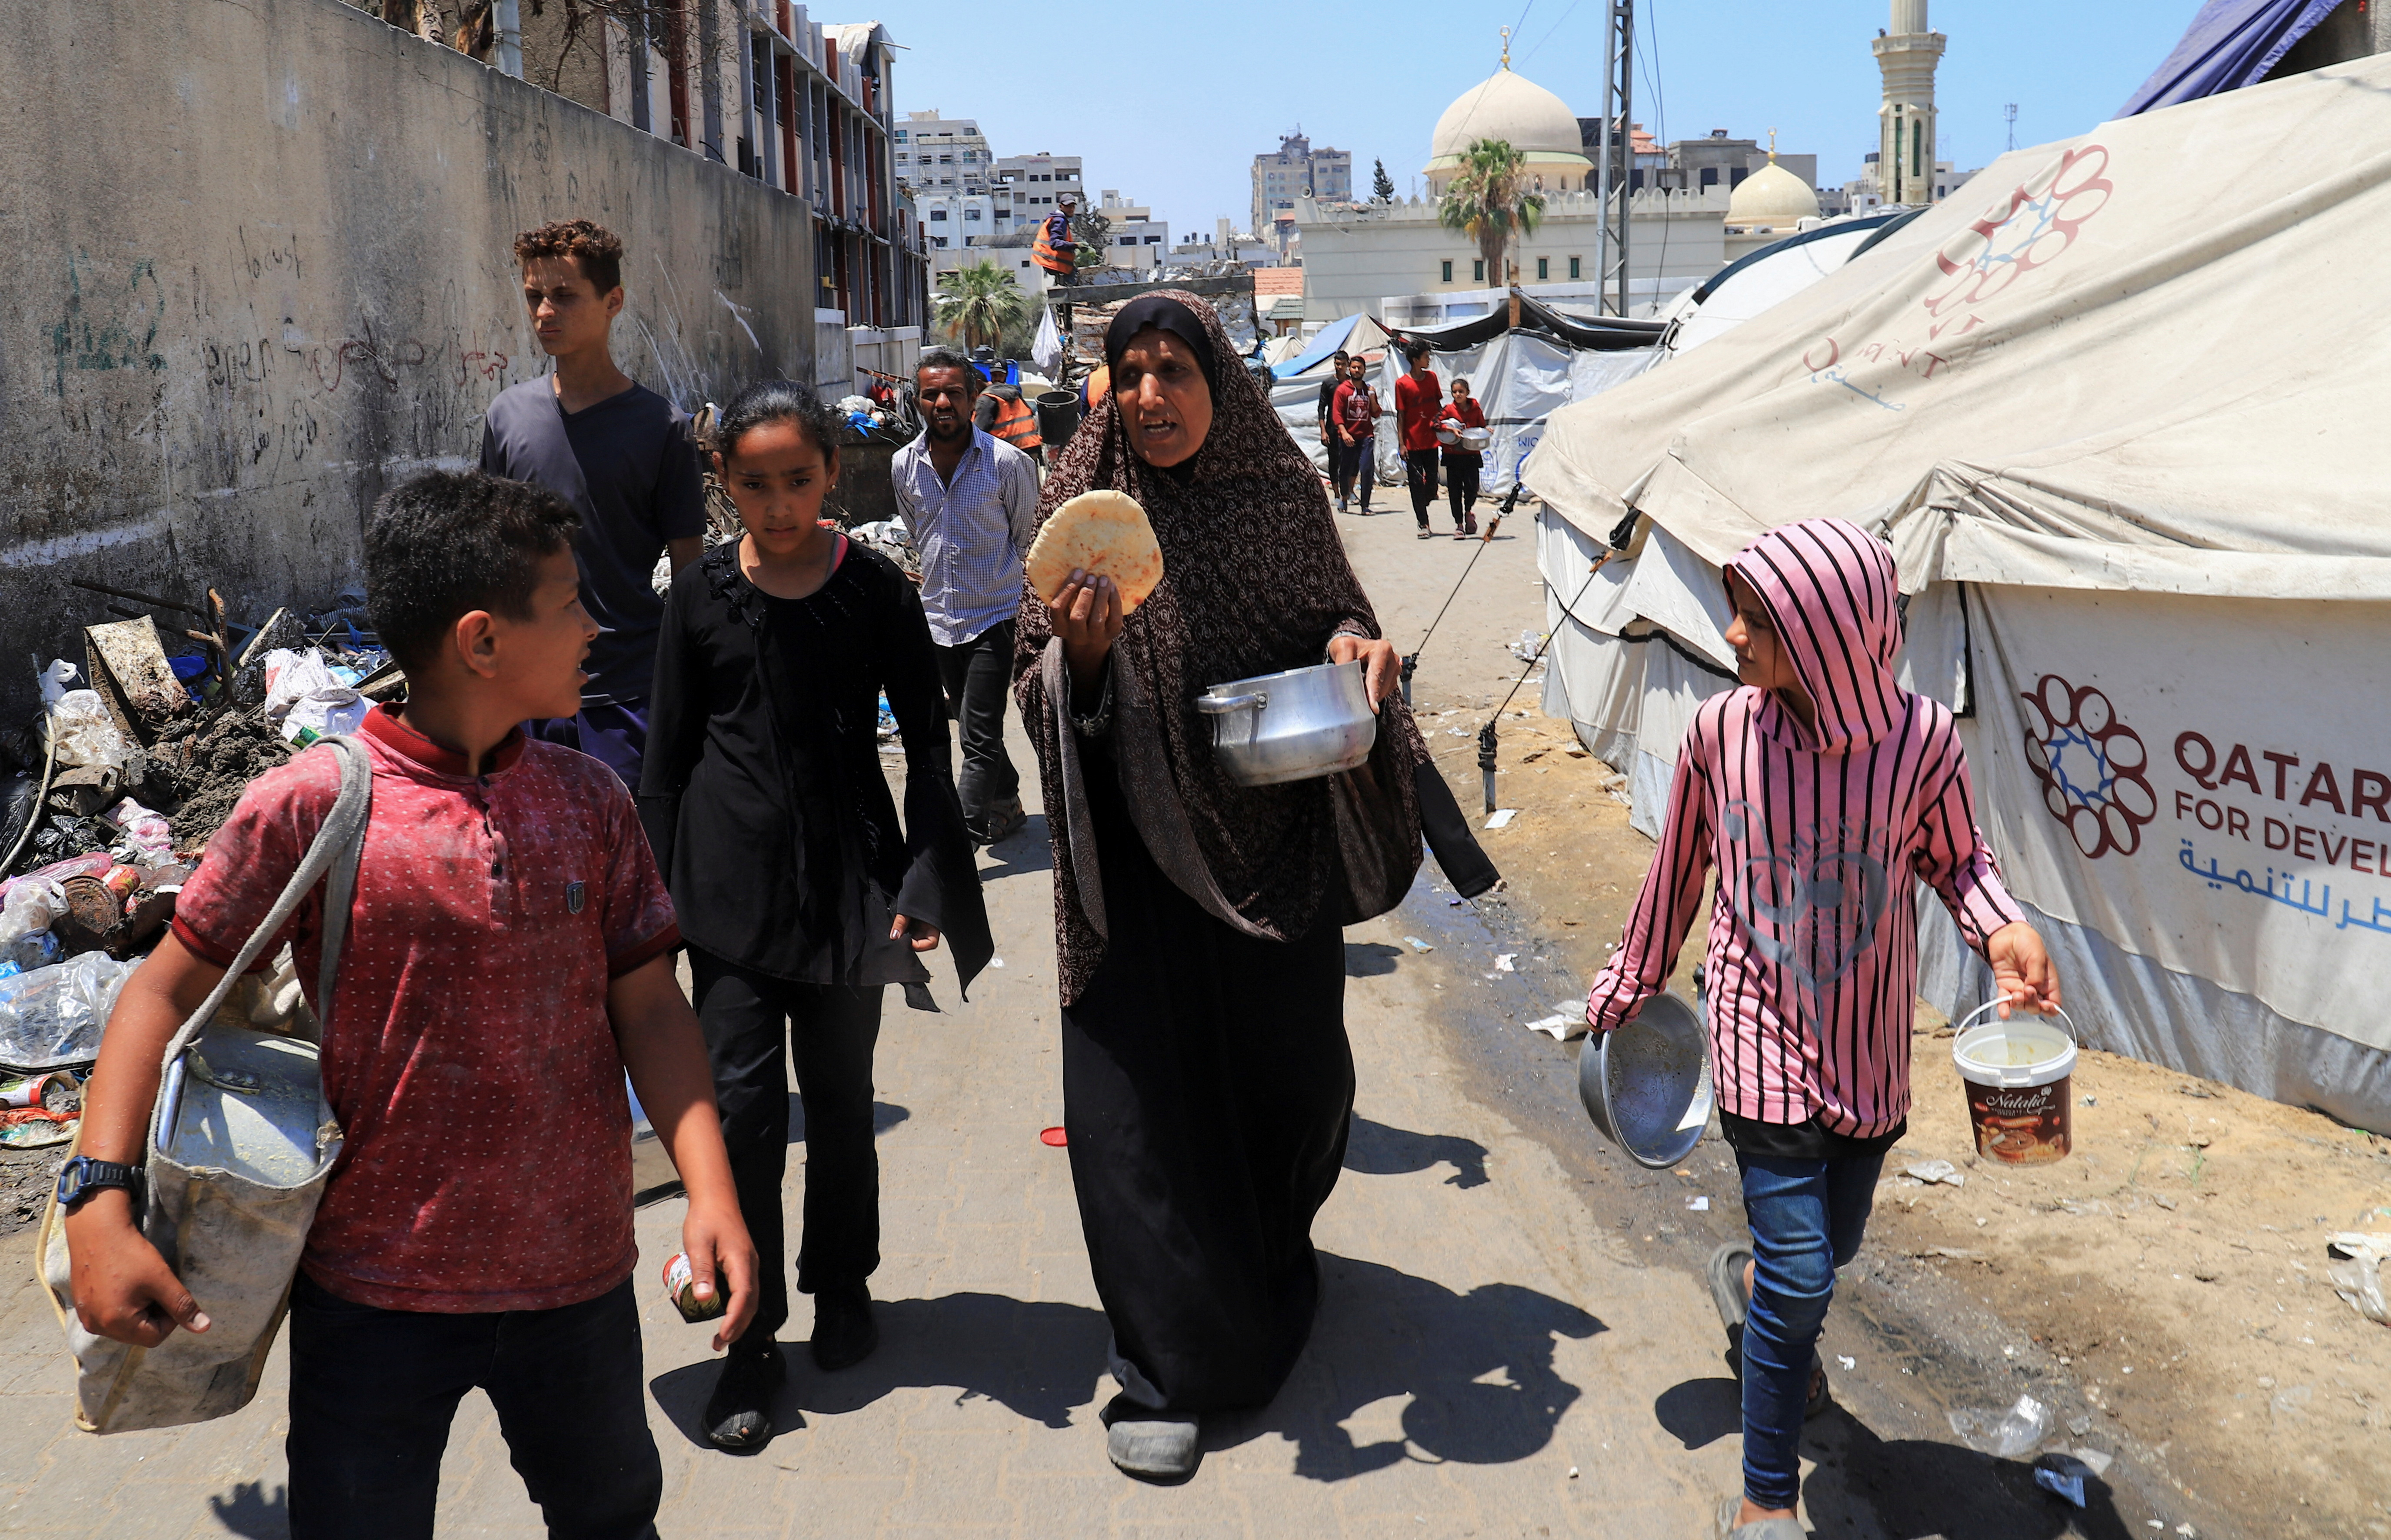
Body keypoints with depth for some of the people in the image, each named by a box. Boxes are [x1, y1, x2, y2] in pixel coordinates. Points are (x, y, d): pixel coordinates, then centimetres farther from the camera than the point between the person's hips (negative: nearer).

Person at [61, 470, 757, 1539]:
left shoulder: (590, 801, -1)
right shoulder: (307, 806, -12)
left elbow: (648, 1006, -1)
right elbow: (168, 990, -7)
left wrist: (710, 1188, -13)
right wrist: (100, 1206, -17)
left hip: (577, 1278, 3)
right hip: (375, 1290, -3)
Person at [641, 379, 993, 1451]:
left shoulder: (874, 588, -2)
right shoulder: (701, 594, 1)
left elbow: (925, 742, 0)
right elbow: (669, 757, 5)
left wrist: (926, 881, -7)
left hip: (848, 874, 0)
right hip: (730, 876, 0)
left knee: (839, 1093, 11)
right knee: (741, 1098, -2)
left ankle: (841, 1284, 33)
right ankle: (751, 1335, 10)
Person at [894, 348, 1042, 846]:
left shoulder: (1008, 462, -12)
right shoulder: (904, 465, 0)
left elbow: (1029, 540, 1)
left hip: (995, 615, -5)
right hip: (938, 617, 5)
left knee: (979, 736, -10)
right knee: (976, 729, 18)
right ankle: (1007, 804, 38)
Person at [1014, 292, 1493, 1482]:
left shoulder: (1282, 491, -2)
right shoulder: (1081, 500, -5)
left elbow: (1328, 618, 11)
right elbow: (1041, 688, -3)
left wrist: (1350, 644, -11)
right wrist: (1080, 653, -25)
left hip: (1274, 835, 2)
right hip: (1140, 842, -2)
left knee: (1293, 1062, 15)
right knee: (1139, 1089, -1)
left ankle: (1269, 1257, 46)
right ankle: (1163, 1370, 14)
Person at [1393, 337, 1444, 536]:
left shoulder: (1432, 377, 6)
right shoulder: (1402, 384, -6)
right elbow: (1400, 415, -5)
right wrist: (1402, 444, -8)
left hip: (1431, 440, 4)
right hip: (1413, 443, -4)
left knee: (1432, 480, 5)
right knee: (1417, 483, -2)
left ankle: (1422, 508, 29)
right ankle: (1423, 524, 3)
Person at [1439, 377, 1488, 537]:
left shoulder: (1476, 409, 5)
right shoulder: (1449, 409, 1)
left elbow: (1482, 427, 15)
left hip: (1472, 454, 0)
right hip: (1453, 455, 0)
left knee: (1472, 487, -8)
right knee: (1455, 491, 1)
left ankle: (1469, 511, 24)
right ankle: (1459, 524, 10)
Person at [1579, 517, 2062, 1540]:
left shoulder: (1921, 738, -15)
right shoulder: (1721, 730, -13)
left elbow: (1956, 858, 3)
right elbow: (1680, 865, 3)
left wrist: (2004, 930, -17)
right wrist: (1633, 982, 15)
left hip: (1868, 1048, 2)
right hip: (1765, 1036, -2)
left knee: (1831, 1246, 19)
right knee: (1801, 1275, -6)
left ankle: (1747, 1281, 56)